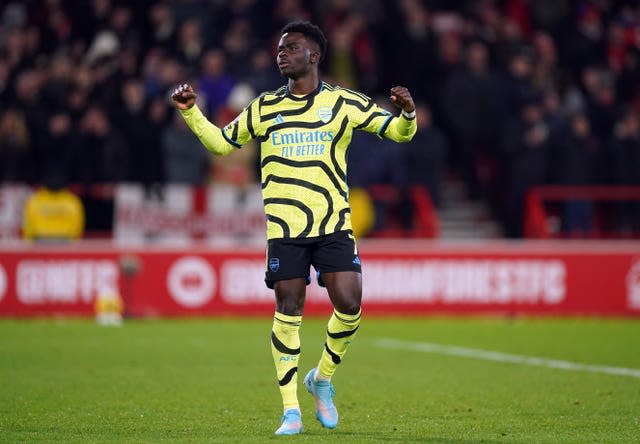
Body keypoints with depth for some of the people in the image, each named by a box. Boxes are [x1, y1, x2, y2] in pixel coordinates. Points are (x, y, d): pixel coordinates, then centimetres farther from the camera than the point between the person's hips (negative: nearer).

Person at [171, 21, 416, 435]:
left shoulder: (344, 103, 4)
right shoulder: (265, 108, 10)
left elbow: (399, 132, 5)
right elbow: (220, 142, 20)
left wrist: (407, 113, -17)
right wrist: (191, 112, 7)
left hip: (334, 225, -1)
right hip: (284, 229, 1)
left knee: (349, 304, -12)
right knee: (288, 312, -3)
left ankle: (323, 378, 15)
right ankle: (291, 411, 4)